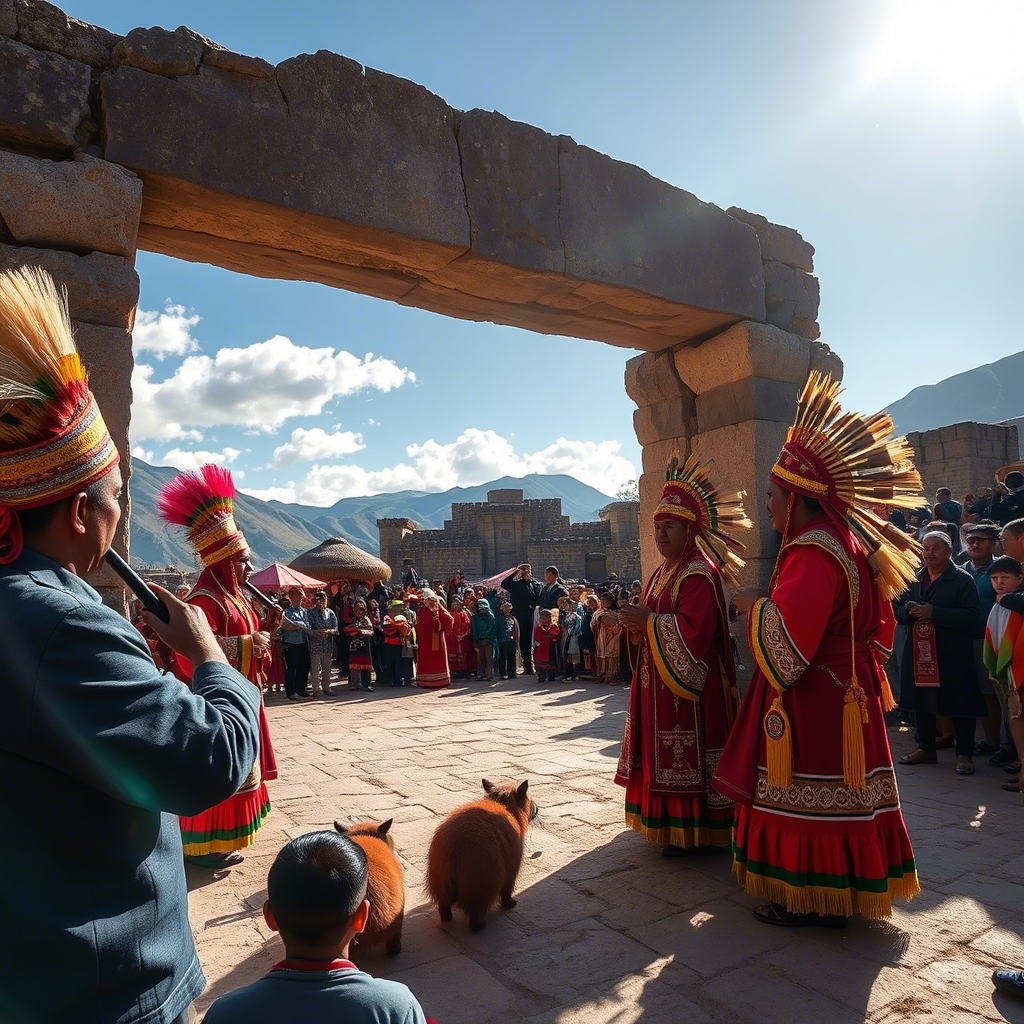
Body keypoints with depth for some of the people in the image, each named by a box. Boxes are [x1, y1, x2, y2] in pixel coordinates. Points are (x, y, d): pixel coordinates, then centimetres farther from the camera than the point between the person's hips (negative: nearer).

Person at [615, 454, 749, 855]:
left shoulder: (700, 574, -16)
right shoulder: (662, 572, 15)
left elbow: (693, 629, -27)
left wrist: (648, 622, -20)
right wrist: (636, 621, 0)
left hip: (689, 684, -9)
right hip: (658, 680, 10)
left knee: (686, 760, -2)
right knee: (663, 758, 14)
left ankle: (689, 832, 11)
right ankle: (668, 824, 26)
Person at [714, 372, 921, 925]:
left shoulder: (811, 553, -23)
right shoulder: (849, 544, 9)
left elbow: (787, 640, -29)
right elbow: (876, 624, 18)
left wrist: (755, 605, -11)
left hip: (810, 702, -10)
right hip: (844, 692, 10)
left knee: (805, 794, 2)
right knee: (830, 795, 19)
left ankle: (808, 898, 16)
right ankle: (839, 888, 33)